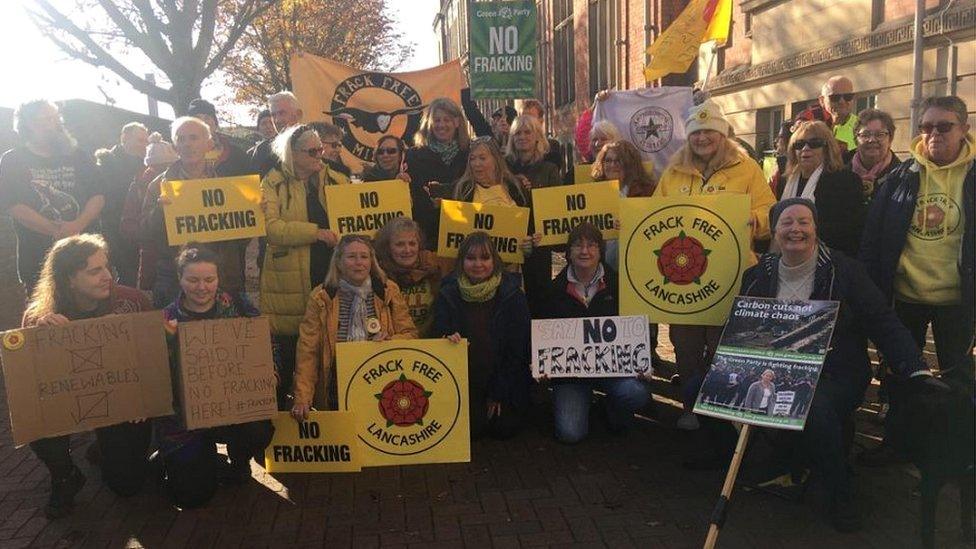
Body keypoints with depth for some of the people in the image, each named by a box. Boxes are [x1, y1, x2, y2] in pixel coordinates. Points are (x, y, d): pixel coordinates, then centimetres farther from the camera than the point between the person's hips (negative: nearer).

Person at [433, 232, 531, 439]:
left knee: (504, 428, -12)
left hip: (506, 381, -1)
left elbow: (518, 348, -8)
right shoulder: (447, 295, -3)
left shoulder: (512, 295, -8)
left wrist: (499, 393, -9)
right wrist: (448, 340, -28)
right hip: (464, 383, 1)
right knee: (470, 428, -13)